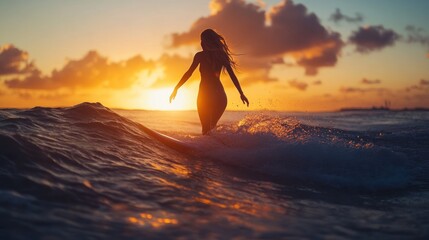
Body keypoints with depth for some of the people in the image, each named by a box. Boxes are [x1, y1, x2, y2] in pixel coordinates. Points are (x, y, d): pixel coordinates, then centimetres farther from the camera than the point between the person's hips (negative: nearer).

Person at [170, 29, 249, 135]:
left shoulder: (200, 55, -2)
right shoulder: (221, 55, 10)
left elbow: (189, 73, -6)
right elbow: (232, 75, 8)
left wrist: (176, 89, 1)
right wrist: (241, 93, 11)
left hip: (205, 93, -5)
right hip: (220, 94, 5)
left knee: (206, 128, -2)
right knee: (213, 126, 22)